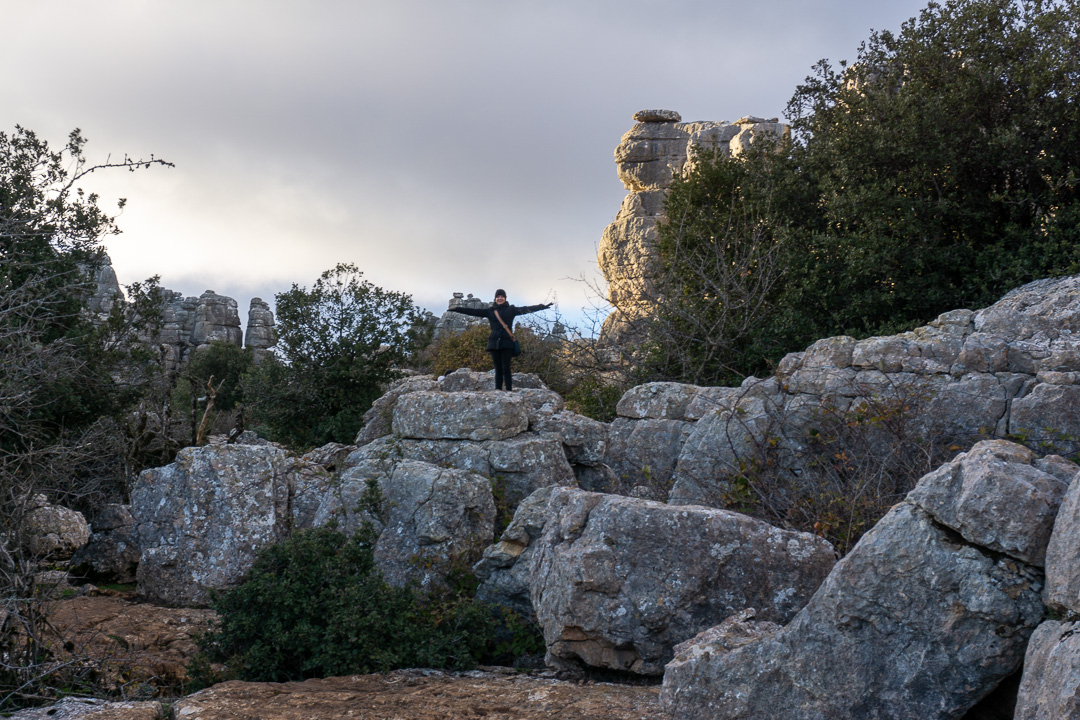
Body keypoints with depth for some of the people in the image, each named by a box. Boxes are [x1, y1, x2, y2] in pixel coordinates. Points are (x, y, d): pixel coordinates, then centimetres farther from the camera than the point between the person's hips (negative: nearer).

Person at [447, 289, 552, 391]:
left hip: (507, 343, -3)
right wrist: (457, 309, 5)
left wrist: (543, 307, -11)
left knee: (506, 368, -10)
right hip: (494, 343, 3)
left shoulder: (511, 310, 7)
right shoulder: (490, 311, 13)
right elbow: (474, 311, 10)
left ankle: (509, 391, -11)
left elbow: (526, 309, -1)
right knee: (498, 369, 3)